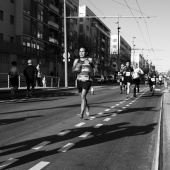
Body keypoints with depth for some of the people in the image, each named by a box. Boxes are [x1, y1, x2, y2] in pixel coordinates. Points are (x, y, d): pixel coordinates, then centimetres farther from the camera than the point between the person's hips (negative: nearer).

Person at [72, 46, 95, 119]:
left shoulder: (89, 60, 3)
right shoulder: (76, 60, 7)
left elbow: (93, 67, 21)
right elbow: (73, 69, -4)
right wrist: (76, 68, -24)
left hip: (87, 81, -4)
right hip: (79, 80, 4)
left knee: (83, 96, -18)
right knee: (83, 97, 17)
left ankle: (81, 114, -22)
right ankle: (87, 109, 43)